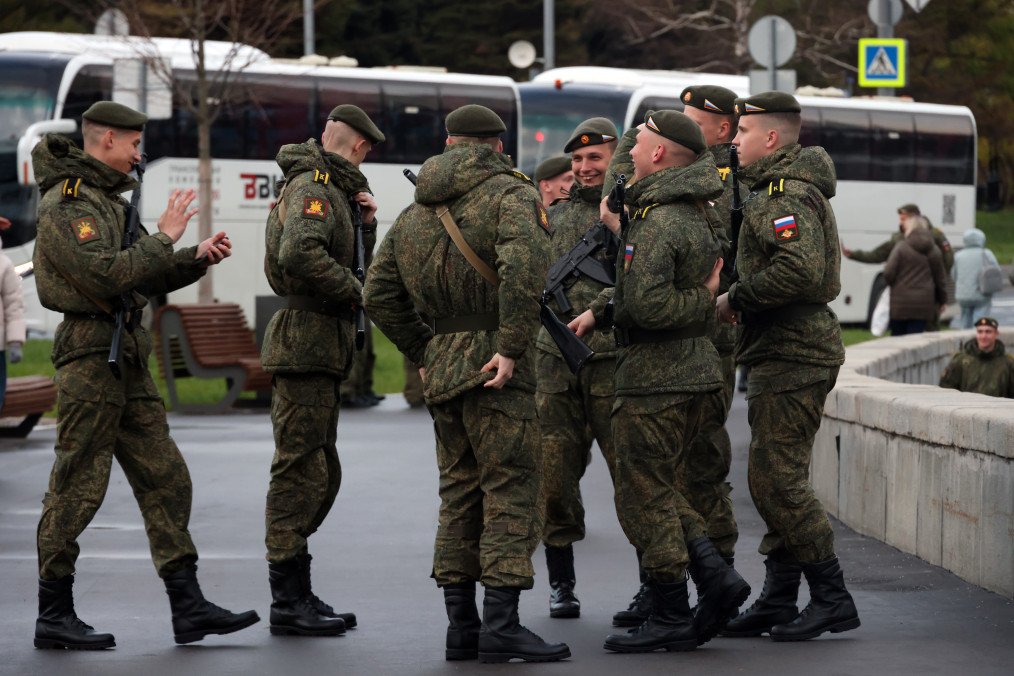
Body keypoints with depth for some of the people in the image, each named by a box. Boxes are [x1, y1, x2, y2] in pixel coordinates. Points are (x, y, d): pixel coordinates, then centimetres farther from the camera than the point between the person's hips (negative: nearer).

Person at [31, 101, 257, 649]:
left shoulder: (108, 198, 20)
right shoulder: (66, 203, -12)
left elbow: (143, 278, 23)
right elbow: (106, 276, -24)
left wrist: (196, 259, 8)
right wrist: (165, 237, -16)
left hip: (126, 355, 10)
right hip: (91, 351, -10)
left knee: (164, 477, 6)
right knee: (78, 486, -5)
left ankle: (188, 607, 7)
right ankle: (53, 615, 2)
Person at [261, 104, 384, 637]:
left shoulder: (328, 188, 20)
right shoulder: (313, 186, -12)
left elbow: (339, 253, 23)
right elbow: (300, 254, -29)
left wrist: (365, 221, 6)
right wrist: (357, 292, -17)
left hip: (320, 349, 11)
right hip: (307, 343, -11)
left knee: (320, 473, 15)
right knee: (301, 471, -8)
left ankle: (296, 595, 21)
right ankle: (289, 602, -6)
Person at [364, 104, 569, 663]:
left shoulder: (416, 212, 15)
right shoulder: (511, 194, -6)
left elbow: (379, 294, 16)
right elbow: (523, 266, -25)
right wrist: (512, 346, -22)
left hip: (441, 368, 6)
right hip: (493, 366, -6)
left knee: (459, 492, 13)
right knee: (511, 490, -4)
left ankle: (461, 623, 12)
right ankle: (500, 626, -10)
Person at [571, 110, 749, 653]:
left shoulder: (658, 224, -20)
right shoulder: (696, 215, 12)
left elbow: (648, 306, -29)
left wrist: (704, 297, -14)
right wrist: (600, 310, 17)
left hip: (654, 376, -10)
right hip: (688, 367, 10)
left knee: (643, 495, -1)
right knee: (659, 488, 18)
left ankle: (670, 618, 2)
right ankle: (716, 577, 8)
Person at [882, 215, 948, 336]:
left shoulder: (901, 247, -6)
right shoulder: (934, 251, 7)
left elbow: (888, 273, -11)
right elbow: (940, 278, 12)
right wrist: (942, 300, 23)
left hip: (901, 301, -3)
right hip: (924, 302, 3)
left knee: (897, 335, 7)